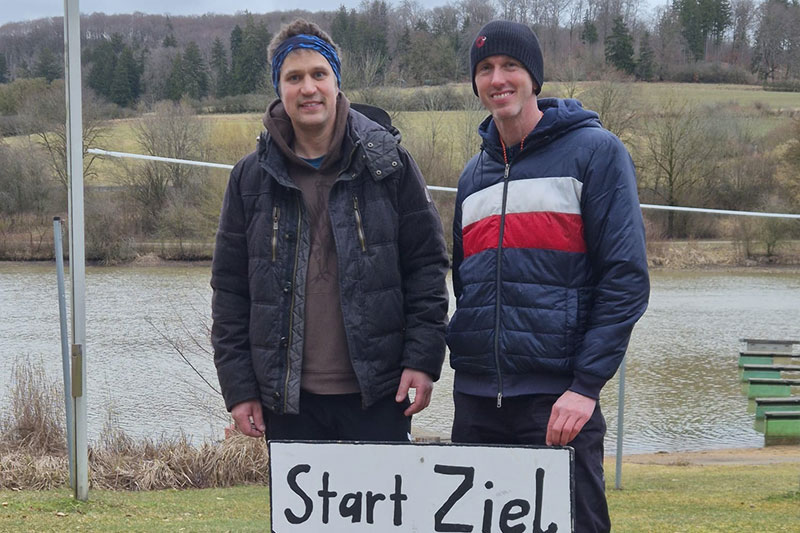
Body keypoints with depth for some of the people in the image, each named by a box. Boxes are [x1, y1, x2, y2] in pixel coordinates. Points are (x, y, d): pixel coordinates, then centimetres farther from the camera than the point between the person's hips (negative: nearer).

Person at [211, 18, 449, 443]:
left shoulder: (388, 164, 0)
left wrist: (423, 358, -6)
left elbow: (427, 264, 2)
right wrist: (238, 386, 2)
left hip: (377, 391, -1)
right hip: (287, 397, 2)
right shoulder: (251, 177, 5)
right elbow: (230, 289, 7)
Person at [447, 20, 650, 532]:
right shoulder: (474, 175, 16)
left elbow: (626, 278, -9)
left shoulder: (594, 152, -3)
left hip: (558, 400, -6)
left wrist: (586, 384, -16)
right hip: (476, 401, 6)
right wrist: (468, 365, 13)